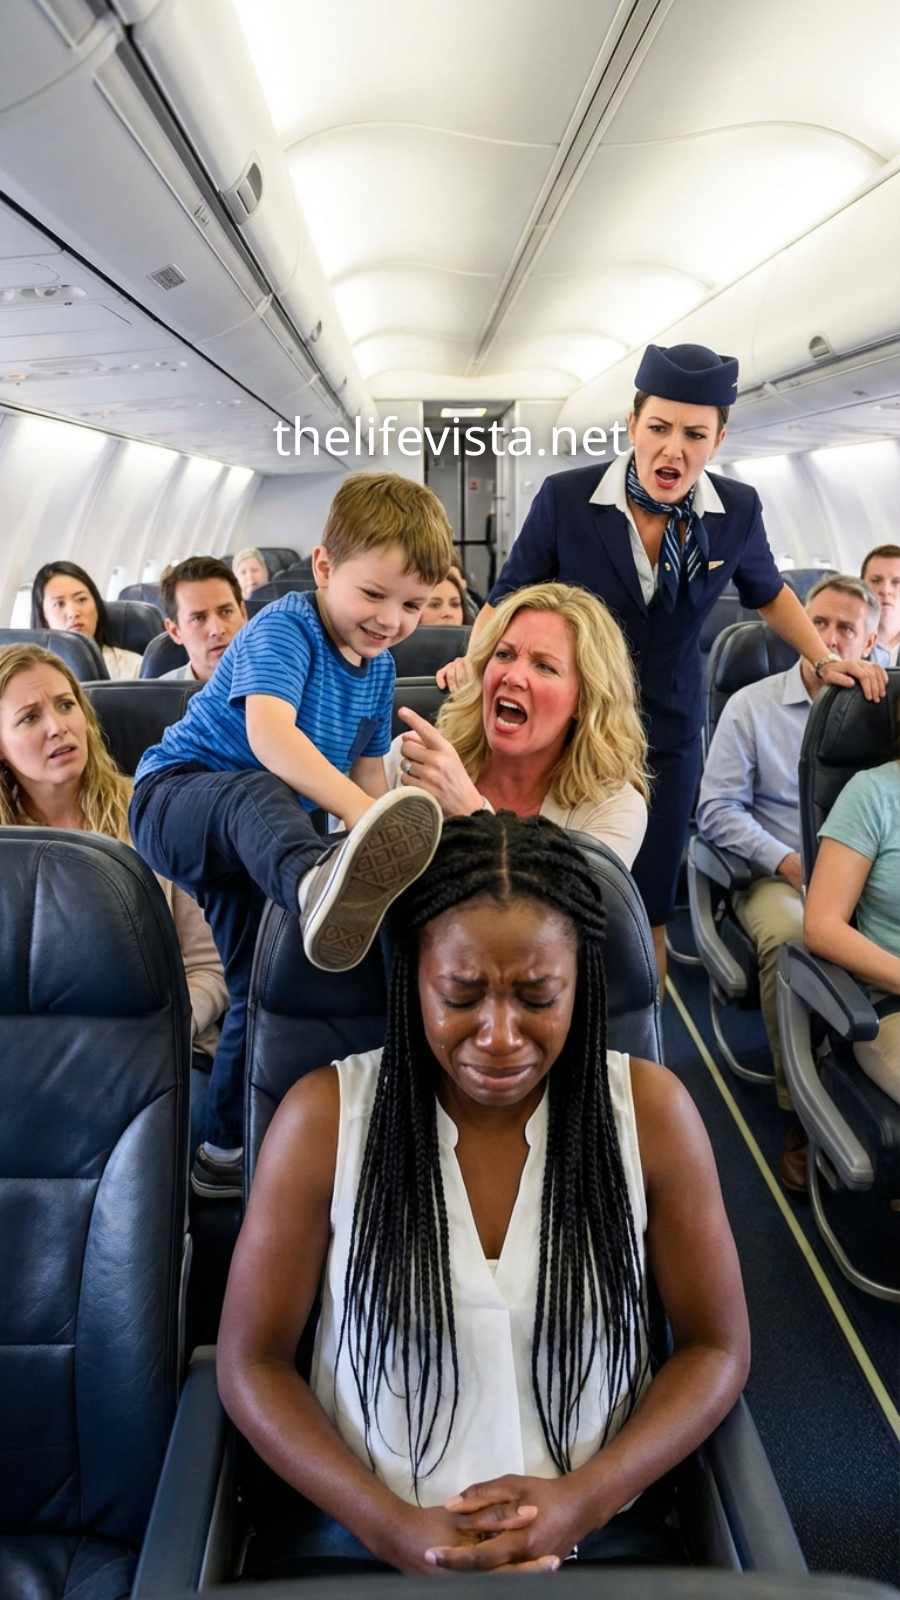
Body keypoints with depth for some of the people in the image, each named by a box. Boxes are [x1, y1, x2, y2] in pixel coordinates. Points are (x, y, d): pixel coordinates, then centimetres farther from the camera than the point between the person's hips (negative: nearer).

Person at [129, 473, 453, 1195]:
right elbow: (268, 733, -37)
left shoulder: (379, 666, 7)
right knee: (259, 797, -41)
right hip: (176, 796, -8)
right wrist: (360, 810, -51)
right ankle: (318, 886, -77)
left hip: (253, 843, 8)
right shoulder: (284, 626, -17)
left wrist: (387, 849, 1)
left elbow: (367, 775, 16)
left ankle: (228, 1148, 26)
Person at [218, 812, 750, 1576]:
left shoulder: (653, 1112, -8)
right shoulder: (324, 1118, -10)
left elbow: (717, 1348, 1)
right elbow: (252, 1360, -2)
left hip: (598, 1535, 2)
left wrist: (584, 1500, -10)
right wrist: (392, 1527, -12)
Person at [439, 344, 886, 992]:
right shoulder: (566, 497, -13)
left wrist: (824, 660, 8)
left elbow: (768, 593, 15)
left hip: (668, 737, 2)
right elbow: (510, 595, -2)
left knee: (649, 914, 11)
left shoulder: (738, 511, -5)